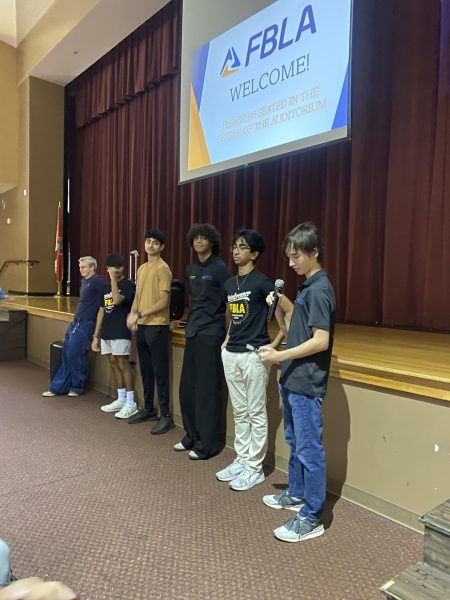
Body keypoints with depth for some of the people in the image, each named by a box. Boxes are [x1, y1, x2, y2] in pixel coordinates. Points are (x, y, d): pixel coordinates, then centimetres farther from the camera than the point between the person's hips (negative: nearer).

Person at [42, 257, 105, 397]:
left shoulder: (97, 281, -13)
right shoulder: (84, 281, 15)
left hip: (85, 324, -9)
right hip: (75, 322, 9)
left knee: (74, 356, -3)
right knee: (66, 355, 11)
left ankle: (77, 387, 14)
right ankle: (57, 387, 19)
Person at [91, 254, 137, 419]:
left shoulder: (128, 284, -5)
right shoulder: (106, 288, 16)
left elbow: (117, 300, -24)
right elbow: (101, 312, 16)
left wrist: (114, 280, -19)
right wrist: (96, 335, 14)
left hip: (121, 332, -7)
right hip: (107, 332, 7)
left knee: (123, 364, -7)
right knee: (113, 364, 11)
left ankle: (130, 403, 0)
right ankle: (121, 400, 21)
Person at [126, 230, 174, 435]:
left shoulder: (163, 269, -10)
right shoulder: (141, 268, 15)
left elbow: (164, 301, -16)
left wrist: (140, 314, -18)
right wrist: (132, 314, 1)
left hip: (157, 326, -8)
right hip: (142, 326, 8)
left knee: (159, 371, -4)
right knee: (145, 370, 15)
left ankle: (165, 416, 4)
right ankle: (148, 409, 27)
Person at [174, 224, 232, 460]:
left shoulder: (219, 268, -9)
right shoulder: (191, 269, 12)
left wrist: (229, 334, -10)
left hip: (211, 334, -7)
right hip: (193, 332, 7)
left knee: (208, 390, 0)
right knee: (187, 388, 11)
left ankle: (207, 444, 12)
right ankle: (192, 436, 27)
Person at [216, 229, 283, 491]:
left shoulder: (262, 282, -11)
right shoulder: (230, 284, 11)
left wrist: (273, 346, -14)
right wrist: (227, 340, 15)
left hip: (254, 354, -7)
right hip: (231, 354, 7)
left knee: (256, 414, 4)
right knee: (240, 412, 16)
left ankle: (255, 468, 15)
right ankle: (242, 460, 29)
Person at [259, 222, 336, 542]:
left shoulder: (319, 289, -17)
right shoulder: (307, 287, 12)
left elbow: (320, 341, -23)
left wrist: (279, 356, -22)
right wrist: (278, 308, 2)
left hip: (307, 384, -10)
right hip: (293, 380, 10)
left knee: (309, 449, 1)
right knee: (295, 442, 22)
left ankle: (312, 517, 14)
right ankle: (296, 493, 39)